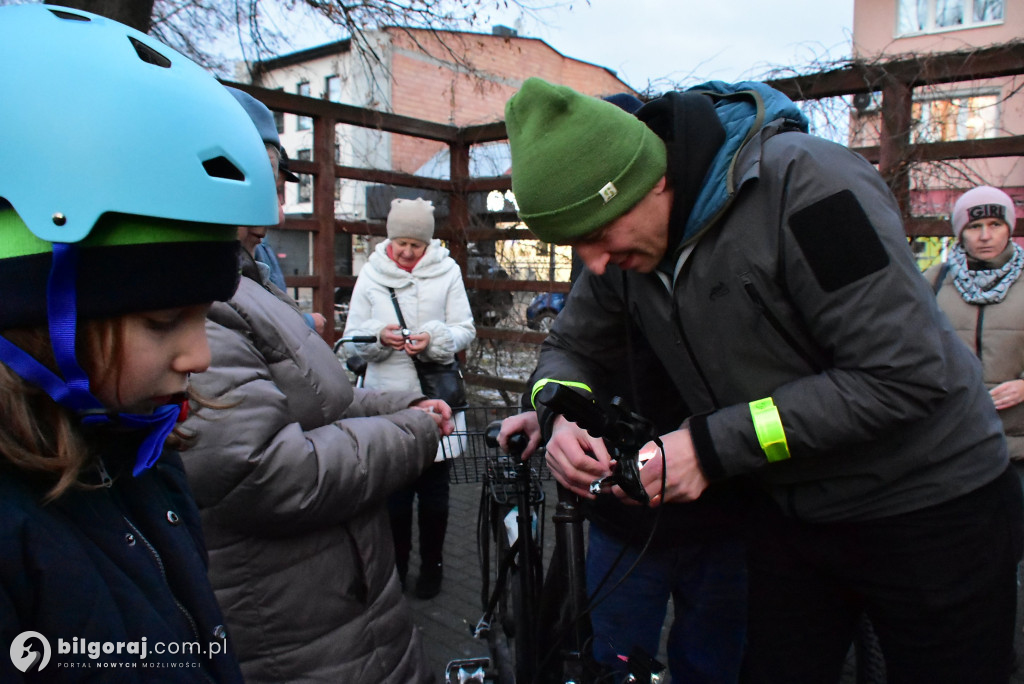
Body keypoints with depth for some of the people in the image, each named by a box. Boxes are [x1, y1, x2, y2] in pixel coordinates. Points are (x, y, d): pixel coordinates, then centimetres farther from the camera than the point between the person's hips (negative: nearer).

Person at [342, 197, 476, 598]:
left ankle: (431, 564, 32)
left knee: (434, 491, 13)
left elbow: (465, 330, 0)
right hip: (386, 399, 1)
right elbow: (353, 337, 3)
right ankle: (395, 564, 30)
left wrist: (434, 339, -19)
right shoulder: (371, 274, 4)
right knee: (393, 490, 9)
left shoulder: (446, 271, 0)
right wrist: (380, 337, -18)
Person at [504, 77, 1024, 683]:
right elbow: (572, 347, 7)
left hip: (933, 512, -5)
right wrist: (561, 415, -16)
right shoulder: (627, 247, -6)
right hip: (791, 513, 5)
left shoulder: (803, 180, -26)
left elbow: (904, 376, -28)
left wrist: (713, 446, -27)